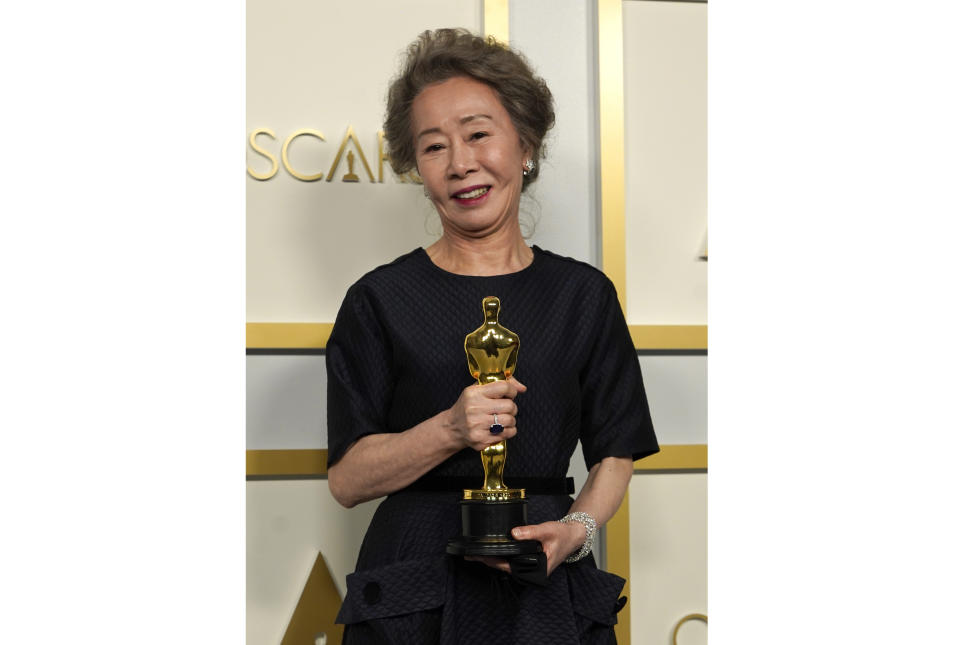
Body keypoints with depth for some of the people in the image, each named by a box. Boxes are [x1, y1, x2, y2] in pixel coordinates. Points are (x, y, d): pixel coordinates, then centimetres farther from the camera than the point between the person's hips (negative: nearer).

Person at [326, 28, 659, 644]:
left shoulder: (584, 294, 4)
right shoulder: (381, 299, -1)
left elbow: (616, 455, 7)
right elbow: (347, 481, -4)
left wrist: (578, 527, -12)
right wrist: (451, 430, -19)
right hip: (415, 591, -1)